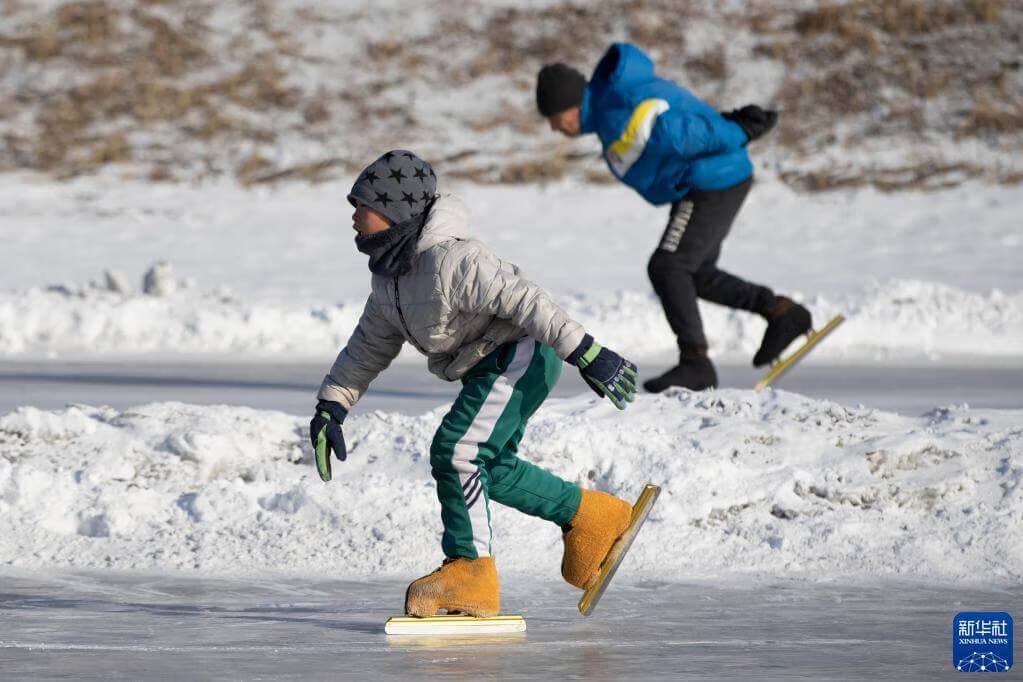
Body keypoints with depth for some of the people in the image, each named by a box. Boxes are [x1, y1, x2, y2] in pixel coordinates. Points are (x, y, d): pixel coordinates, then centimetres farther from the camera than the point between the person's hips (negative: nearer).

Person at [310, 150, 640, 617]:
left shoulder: (449, 259, -24)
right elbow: (368, 348, 18)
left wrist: (586, 353, -32)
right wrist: (331, 407, 12)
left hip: (520, 355, -11)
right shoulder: (389, 278, 7)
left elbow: (522, 299, -28)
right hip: (489, 368, 11)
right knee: (491, 468, 14)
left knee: (456, 450, -19)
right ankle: (589, 517, 28)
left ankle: (470, 570, -13)